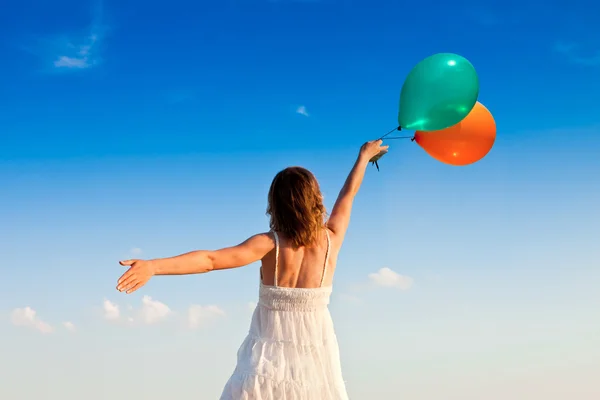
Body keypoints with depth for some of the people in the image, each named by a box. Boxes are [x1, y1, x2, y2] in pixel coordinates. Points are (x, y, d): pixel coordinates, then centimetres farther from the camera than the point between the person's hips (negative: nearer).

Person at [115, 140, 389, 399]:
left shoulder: (270, 244, -11)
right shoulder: (330, 240, -4)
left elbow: (211, 260, -24)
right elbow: (349, 193, 14)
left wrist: (153, 266, -30)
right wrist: (364, 156, 32)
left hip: (271, 358, -2)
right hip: (314, 359, 2)